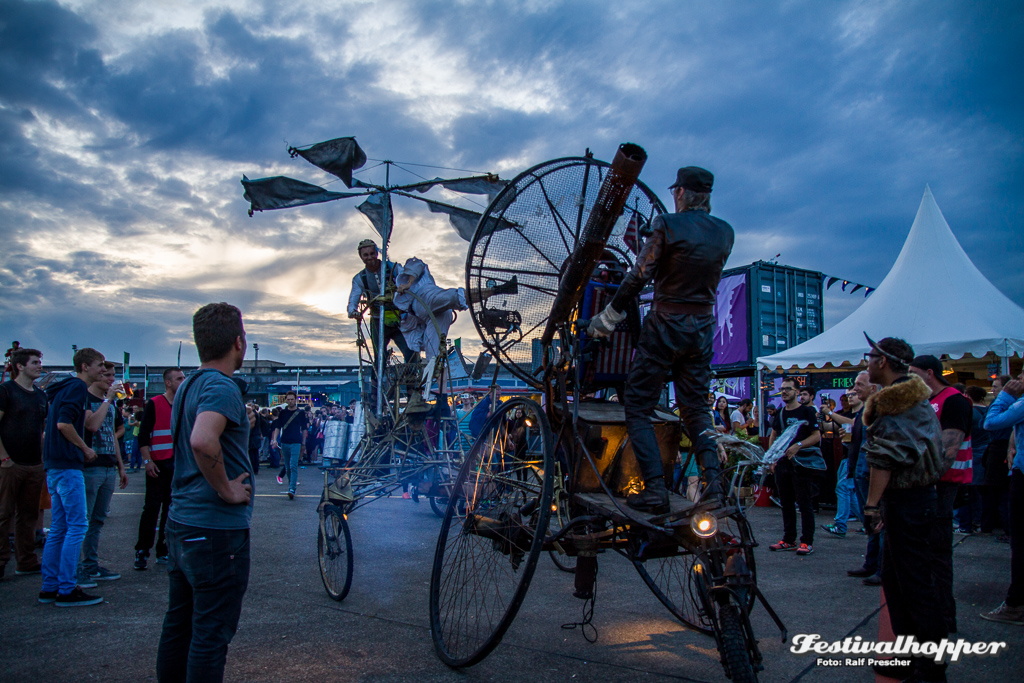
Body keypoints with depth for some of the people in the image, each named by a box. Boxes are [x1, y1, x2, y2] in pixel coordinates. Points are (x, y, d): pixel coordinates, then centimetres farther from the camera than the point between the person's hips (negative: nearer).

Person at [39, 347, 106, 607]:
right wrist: (85, 449, -9)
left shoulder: (65, 388, 18)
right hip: (67, 464, -10)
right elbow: (64, 423, -21)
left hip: (54, 465, 10)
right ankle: (67, 590, -4)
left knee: (59, 527, 13)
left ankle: (49, 587, 17)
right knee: (77, 525, -7)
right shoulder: (78, 388, -11)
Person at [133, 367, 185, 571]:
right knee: (152, 508, -4)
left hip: (179, 465, 5)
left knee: (171, 509, 8)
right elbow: (143, 435, -6)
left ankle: (163, 552, 16)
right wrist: (148, 461, -14)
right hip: (158, 465, -5)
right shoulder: (154, 404, -3)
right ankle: (142, 552, 7)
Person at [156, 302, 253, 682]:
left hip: (181, 522, 9)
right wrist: (227, 489, -22)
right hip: (217, 528, -9)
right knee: (211, 634, 0)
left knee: (178, 625, 18)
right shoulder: (221, 386, -18)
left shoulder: (188, 386, 12)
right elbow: (203, 441, -36)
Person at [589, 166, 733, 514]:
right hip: (703, 328, 6)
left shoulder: (667, 225, -11)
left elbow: (638, 277, -11)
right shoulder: (725, 233, 5)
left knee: (638, 407, 3)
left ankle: (655, 490, -4)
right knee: (696, 407, 17)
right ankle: (713, 481, 3)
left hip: (665, 325, -5)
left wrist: (606, 318, -1)